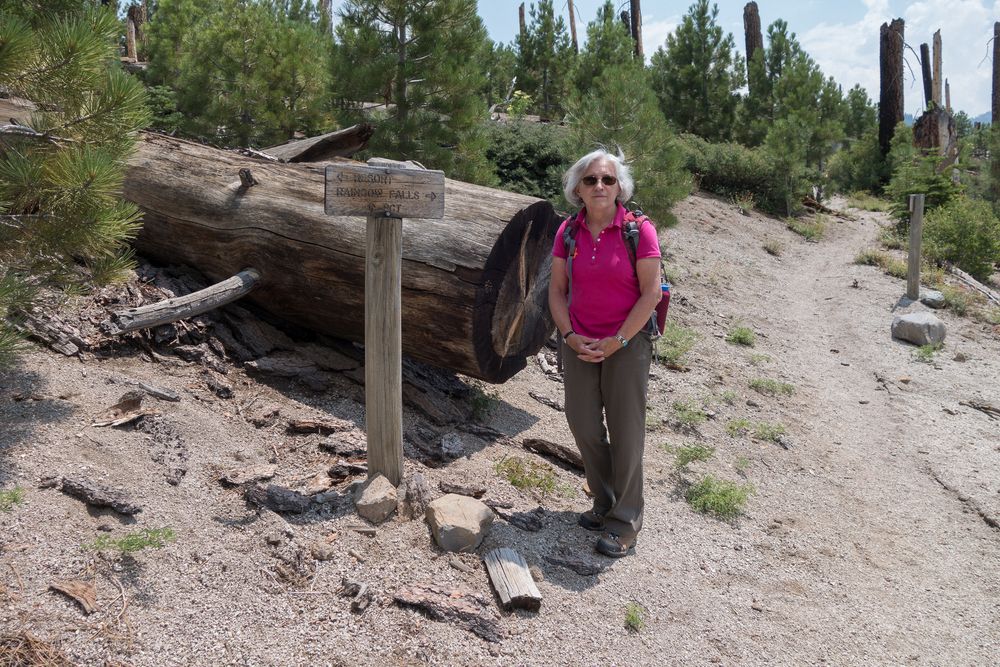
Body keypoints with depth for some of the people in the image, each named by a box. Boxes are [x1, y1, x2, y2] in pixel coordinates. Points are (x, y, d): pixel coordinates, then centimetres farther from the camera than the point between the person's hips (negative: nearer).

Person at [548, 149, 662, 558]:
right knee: (583, 424, 9)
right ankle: (605, 503, 30)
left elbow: (651, 293, -12)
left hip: (627, 343, -4)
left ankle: (625, 523, 14)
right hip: (580, 344, 4)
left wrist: (616, 342, -14)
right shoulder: (569, 231, 1)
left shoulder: (638, 230, -11)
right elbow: (557, 290, 5)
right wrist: (570, 336, -7)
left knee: (625, 431, 1)